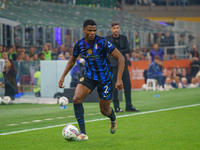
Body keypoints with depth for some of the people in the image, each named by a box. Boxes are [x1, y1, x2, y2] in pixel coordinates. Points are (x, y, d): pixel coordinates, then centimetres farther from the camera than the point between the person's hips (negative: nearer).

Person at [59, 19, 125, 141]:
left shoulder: (102, 42, -21)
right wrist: (63, 76, 7)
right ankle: (83, 133, -17)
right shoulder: (79, 45, -8)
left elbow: (120, 58, -18)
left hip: (105, 78, -3)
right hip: (89, 76, 3)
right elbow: (72, 60, 14)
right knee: (76, 99, -23)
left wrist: (119, 79, -25)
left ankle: (113, 117, 48)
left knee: (104, 111, 7)